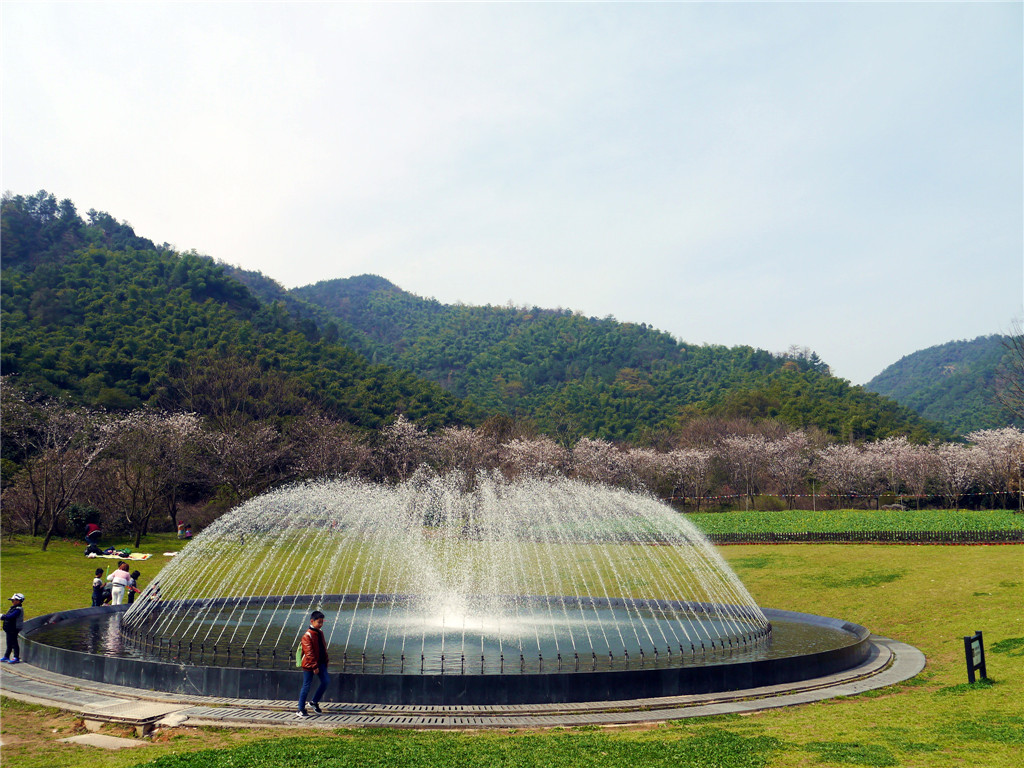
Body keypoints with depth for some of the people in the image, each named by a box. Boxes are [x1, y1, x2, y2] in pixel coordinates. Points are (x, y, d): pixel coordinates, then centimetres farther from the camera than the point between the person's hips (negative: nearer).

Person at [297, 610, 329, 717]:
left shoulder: (320, 633, 9)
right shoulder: (307, 636, -16)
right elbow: (309, 653, -19)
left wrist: (325, 661, 14)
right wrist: (314, 666, -20)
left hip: (320, 663, 7)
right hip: (309, 664, -7)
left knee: (326, 681, -3)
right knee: (307, 686, 0)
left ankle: (314, 701, 14)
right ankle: (301, 709, 13)